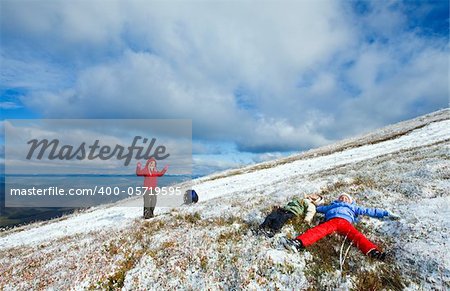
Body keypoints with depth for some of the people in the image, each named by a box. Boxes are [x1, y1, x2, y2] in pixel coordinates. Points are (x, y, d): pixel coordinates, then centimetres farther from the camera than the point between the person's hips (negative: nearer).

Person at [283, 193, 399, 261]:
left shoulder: (353, 207, 41)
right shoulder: (332, 205, 42)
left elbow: (369, 211, 38)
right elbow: (320, 208, 43)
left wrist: (386, 213, 33)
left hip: (345, 221, 2)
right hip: (331, 220, -1)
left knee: (356, 235, -30)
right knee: (319, 230, -30)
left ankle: (373, 251, -56)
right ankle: (298, 243, -53)